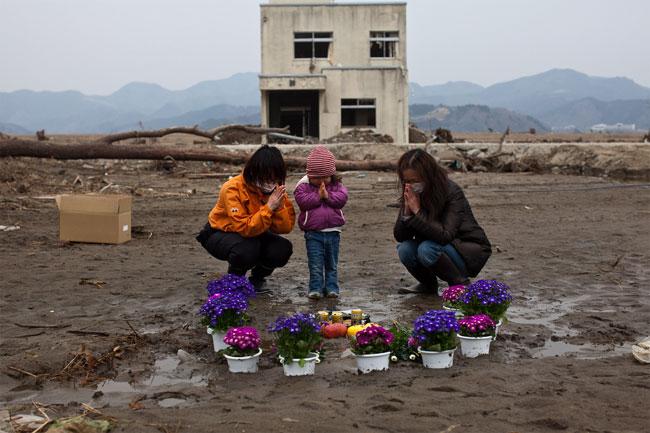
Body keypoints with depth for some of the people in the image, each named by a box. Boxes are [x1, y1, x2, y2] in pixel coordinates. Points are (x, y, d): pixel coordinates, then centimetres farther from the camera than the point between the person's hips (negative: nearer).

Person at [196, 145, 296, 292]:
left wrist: (279, 206, -35)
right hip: (221, 233, -5)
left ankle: (257, 279, 8)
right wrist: (269, 207, -42)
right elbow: (245, 228, -36)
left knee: (283, 249, -22)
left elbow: (285, 228, -18)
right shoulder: (232, 189, -29)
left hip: (253, 233, 5)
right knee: (246, 249, -37)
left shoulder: (277, 190, -13)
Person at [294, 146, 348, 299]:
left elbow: (342, 198, -9)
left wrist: (328, 195, -18)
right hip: (313, 232, -3)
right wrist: (318, 196, -17)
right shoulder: (303, 186, -4)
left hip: (333, 231, 3)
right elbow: (303, 201, -17)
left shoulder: (336, 185, 4)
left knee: (332, 264, 12)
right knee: (315, 265, -2)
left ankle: (332, 287, 20)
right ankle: (316, 288, 6)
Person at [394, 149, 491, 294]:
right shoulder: (410, 195, -7)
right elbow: (399, 236, -9)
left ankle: (461, 284, -7)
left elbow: (445, 235, -33)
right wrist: (407, 211, -25)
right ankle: (428, 284, 7)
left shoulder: (452, 193, -23)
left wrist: (417, 211, -33)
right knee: (404, 249, -21)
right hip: (441, 246, 6)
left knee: (427, 249, -32)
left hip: (471, 251, -6)